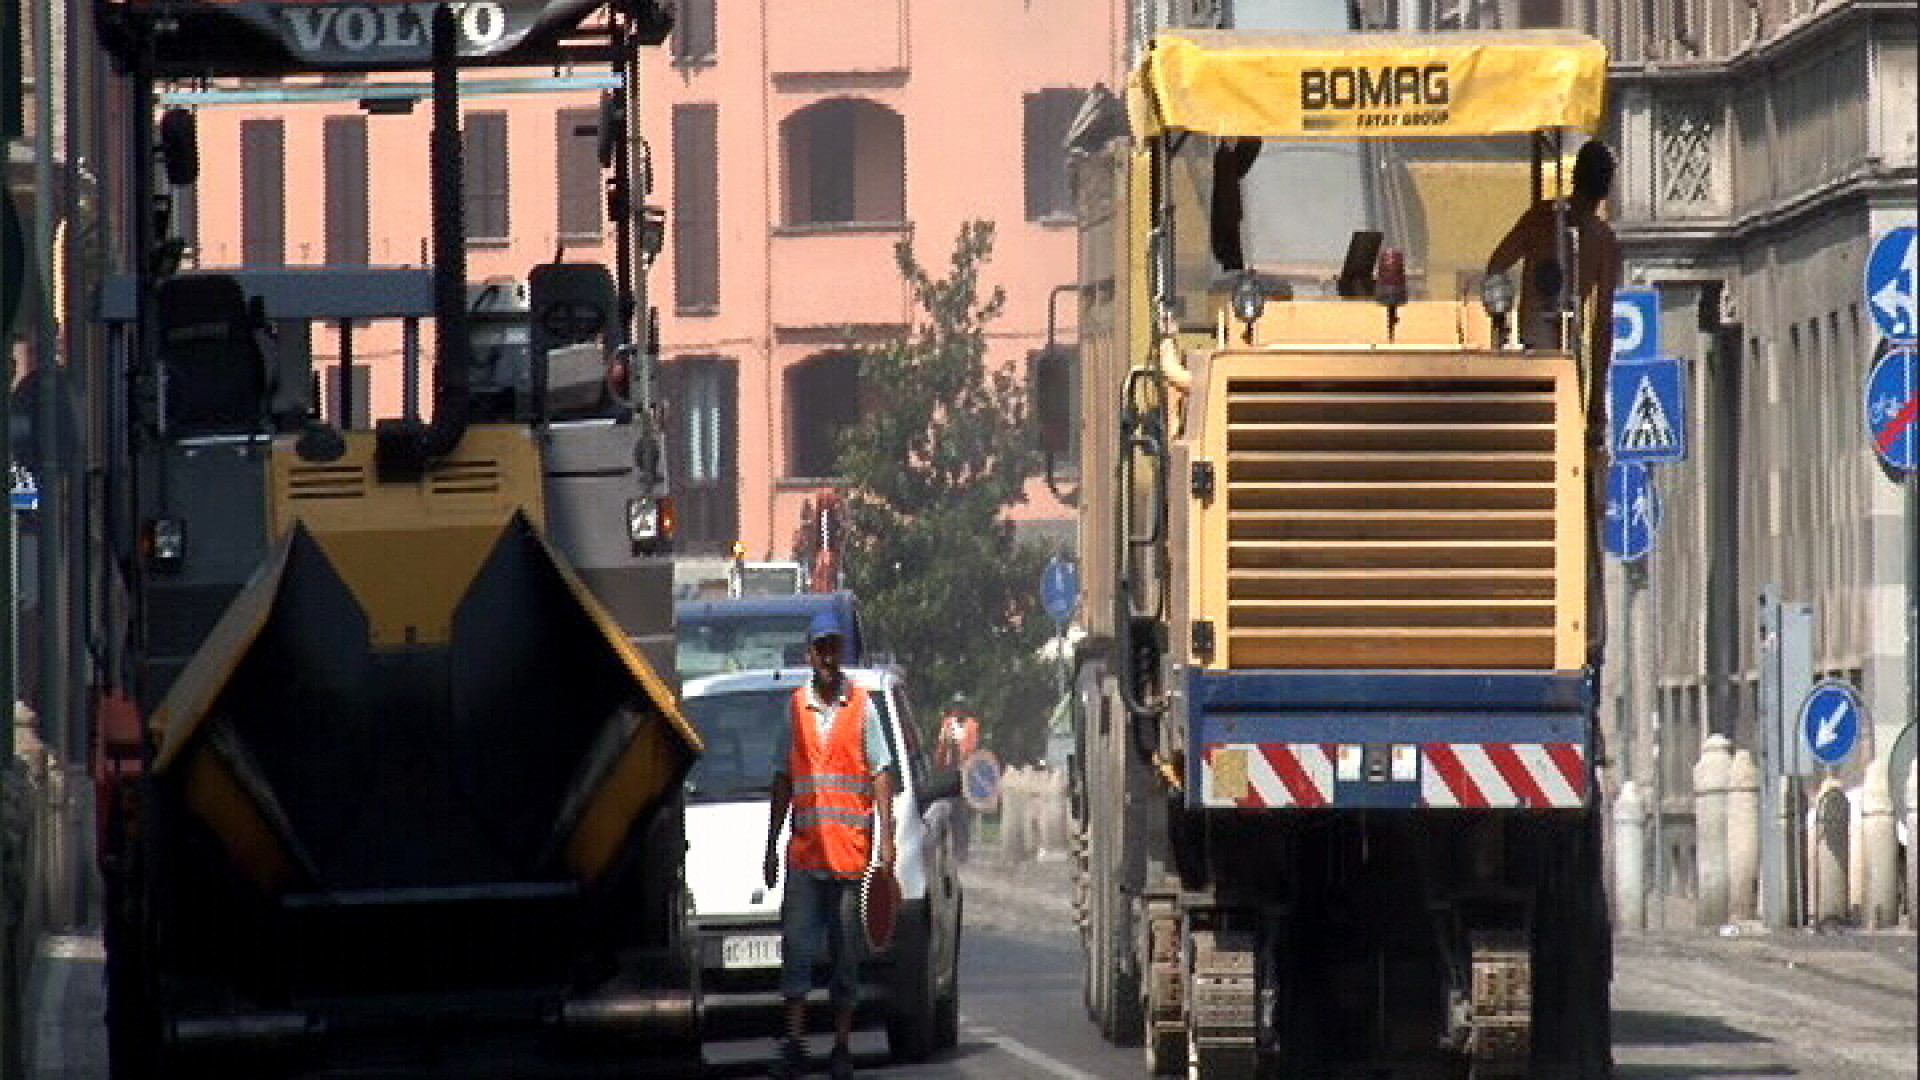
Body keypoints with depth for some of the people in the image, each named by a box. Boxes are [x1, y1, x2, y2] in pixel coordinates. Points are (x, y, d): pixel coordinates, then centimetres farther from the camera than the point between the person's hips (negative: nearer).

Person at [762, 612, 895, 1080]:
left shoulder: (862, 707, 3)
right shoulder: (796, 707, 11)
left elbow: (881, 776, 2)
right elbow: (782, 780, 16)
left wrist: (885, 841, -6)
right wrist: (771, 846, 14)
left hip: (850, 851, -2)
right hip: (804, 849, 2)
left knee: (846, 954, 2)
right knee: (796, 948, -3)